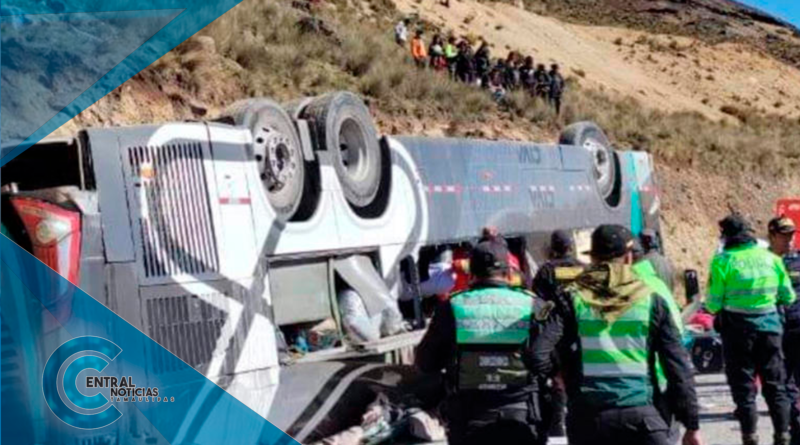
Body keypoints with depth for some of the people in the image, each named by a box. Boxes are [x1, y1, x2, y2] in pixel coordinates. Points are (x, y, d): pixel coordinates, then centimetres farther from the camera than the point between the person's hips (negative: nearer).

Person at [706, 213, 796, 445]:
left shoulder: (723, 261, -9)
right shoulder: (771, 258, 3)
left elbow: (713, 304, -10)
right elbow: (788, 297, 8)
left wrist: (715, 310, 12)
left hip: (738, 328, -3)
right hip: (770, 326, 3)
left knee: (743, 386, 5)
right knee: (775, 384, 14)